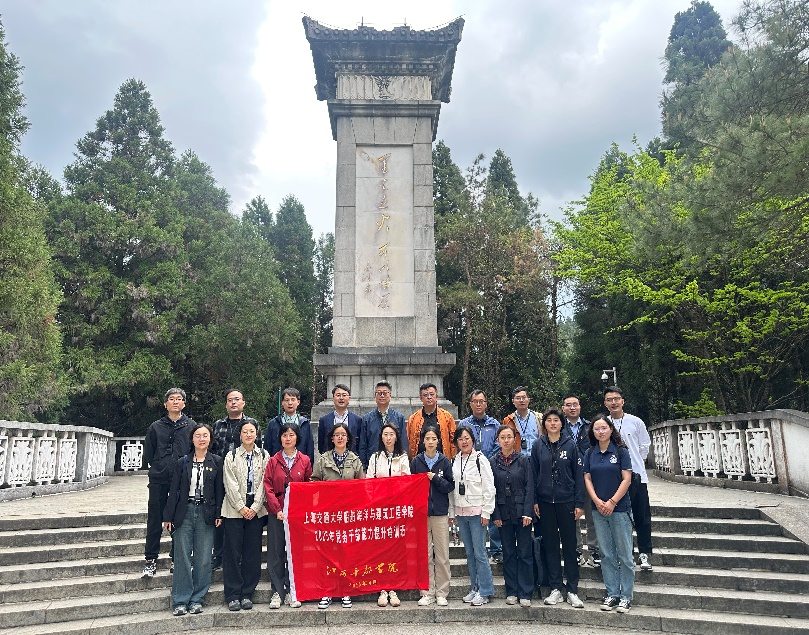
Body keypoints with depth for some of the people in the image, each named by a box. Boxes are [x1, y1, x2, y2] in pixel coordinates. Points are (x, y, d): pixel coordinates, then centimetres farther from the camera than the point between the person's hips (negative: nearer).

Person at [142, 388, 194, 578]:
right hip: (159, 480, 1)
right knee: (154, 521, 5)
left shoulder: (191, 426, 4)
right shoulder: (156, 427, 8)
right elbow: (148, 455, 10)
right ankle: (150, 560, 16)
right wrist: (158, 467, 3)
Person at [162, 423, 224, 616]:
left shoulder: (216, 462, 4)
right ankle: (181, 601, 11)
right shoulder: (182, 462, 5)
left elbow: (219, 490, 4)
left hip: (206, 513, 0)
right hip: (185, 512, 0)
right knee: (182, 557, 2)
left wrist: (219, 514, -3)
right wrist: (168, 516, 1)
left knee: (203, 558, 3)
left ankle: (197, 599, 15)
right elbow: (174, 490, 4)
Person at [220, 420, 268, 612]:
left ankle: (247, 594, 16)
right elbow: (230, 485, -3)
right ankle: (233, 595, 10)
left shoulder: (264, 456, 6)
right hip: (234, 510, -1)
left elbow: (264, 483, 1)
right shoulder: (231, 456, 3)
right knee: (233, 553, 1)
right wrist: (241, 507, -9)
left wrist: (255, 507, -7)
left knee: (252, 553, 5)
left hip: (256, 511, 1)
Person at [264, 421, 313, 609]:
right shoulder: (273, 461, 5)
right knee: (276, 552, 3)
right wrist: (278, 509, -10)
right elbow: (268, 487, 0)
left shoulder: (304, 460, 5)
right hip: (276, 513, 0)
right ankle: (277, 592, 12)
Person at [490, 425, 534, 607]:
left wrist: (527, 512, -10)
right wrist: (495, 515, -3)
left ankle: (525, 593, 10)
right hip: (504, 513, 1)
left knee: (524, 553, 2)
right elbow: (491, 490, 3)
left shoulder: (523, 460, -1)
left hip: (521, 512, -1)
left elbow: (529, 487, -4)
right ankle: (511, 592, 18)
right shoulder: (492, 462, 3)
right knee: (508, 553, 9)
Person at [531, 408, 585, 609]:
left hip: (566, 501, -1)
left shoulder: (570, 445, -1)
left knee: (569, 545, 3)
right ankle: (556, 589, 18)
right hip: (545, 502, 2)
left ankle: (572, 591, 12)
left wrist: (579, 503, -4)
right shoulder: (538, 446, 3)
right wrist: (534, 501, 1)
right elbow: (533, 474, 6)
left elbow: (578, 475, 0)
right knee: (550, 545, 8)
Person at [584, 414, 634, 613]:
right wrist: (597, 501, -6)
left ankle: (626, 596, 12)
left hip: (620, 509, -3)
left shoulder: (621, 451, -4)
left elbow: (626, 479, -8)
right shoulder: (590, 453, 7)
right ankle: (612, 594, 18)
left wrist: (612, 502, -12)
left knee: (624, 554, 2)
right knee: (607, 554, 9)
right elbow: (587, 479, 7)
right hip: (598, 510, 4)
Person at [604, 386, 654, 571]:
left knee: (642, 517, 3)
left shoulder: (636, 422, 0)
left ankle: (644, 553, 14)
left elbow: (645, 445, 10)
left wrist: (636, 462, 8)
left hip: (636, 475, -1)